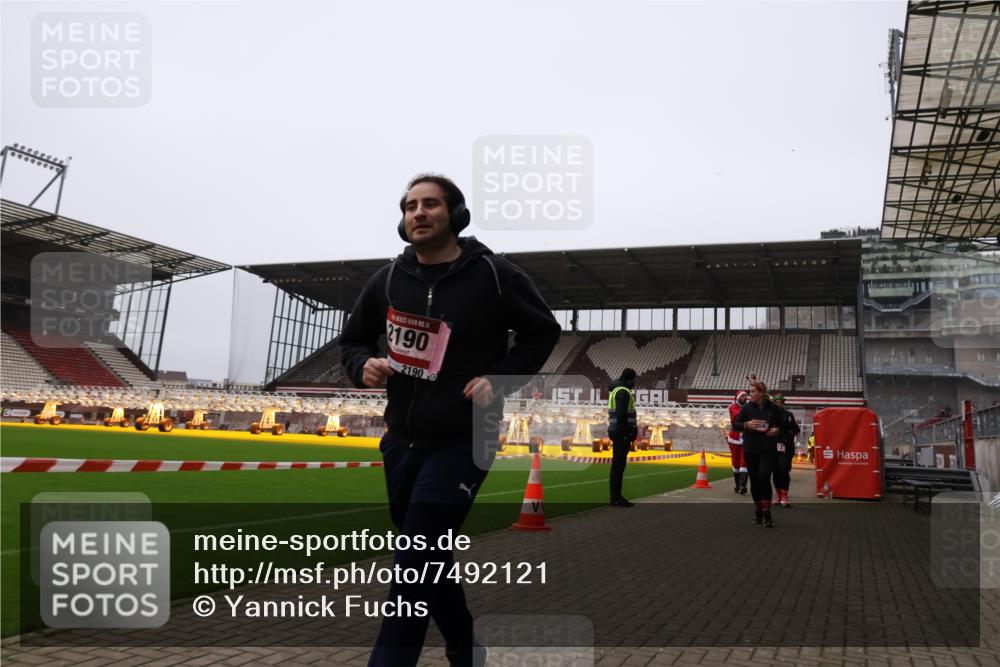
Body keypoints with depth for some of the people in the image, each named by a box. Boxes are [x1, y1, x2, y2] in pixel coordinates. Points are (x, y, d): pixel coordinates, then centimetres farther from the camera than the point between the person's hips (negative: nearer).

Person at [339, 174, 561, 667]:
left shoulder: (493, 275, -9)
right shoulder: (389, 279, 2)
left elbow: (542, 333, 2)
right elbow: (353, 339, 15)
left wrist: (499, 379, -12)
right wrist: (362, 365, -8)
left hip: (462, 443, -5)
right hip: (401, 442, 6)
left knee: (413, 566, -10)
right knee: (428, 562, 17)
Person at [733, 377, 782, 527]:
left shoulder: (773, 408, 0)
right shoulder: (747, 408, 1)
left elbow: (781, 424, 14)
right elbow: (735, 424, 3)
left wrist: (777, 430, -8)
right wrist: (746, 425, -16)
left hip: (768, 449, -2)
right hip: (750, 450, 2)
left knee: (764, 477, -18)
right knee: (754, 480, 8)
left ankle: (766, 512, -8)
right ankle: (757, 511, 24)